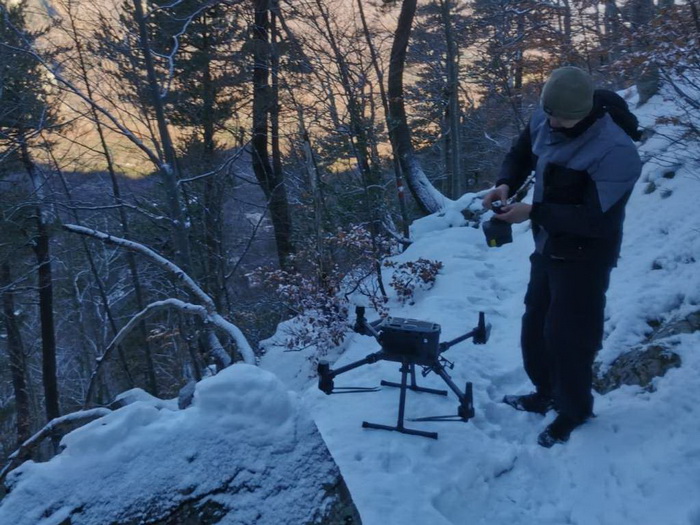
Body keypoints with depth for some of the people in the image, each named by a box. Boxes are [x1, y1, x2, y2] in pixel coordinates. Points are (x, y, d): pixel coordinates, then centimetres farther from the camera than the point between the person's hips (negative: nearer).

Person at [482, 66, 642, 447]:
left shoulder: (615, 152, -27)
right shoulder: (543, 121, -5)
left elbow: (597, 220, -29)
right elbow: (520, 155, 12)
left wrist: (533, 212, -29)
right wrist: (506, 184, -10)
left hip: (584, 259, -8)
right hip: (547, 248, 8)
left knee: (568, 337, 0)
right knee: (535, 327, 19)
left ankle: (574, 410, 26)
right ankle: (547, 393, 42)